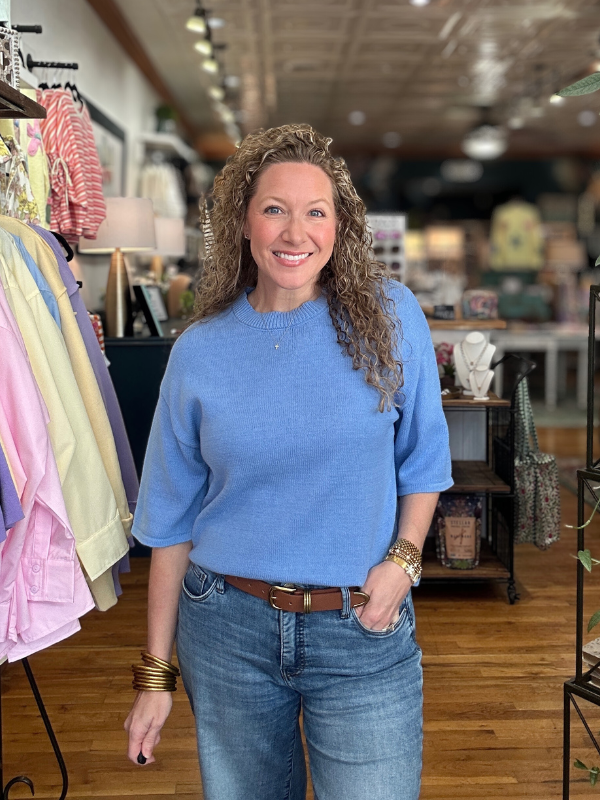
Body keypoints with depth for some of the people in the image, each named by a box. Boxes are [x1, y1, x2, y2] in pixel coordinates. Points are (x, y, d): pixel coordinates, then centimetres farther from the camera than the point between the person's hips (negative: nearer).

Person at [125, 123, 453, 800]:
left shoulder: (389, 317, -4)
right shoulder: (200, 351, -2)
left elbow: (423, 460, 7)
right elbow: (172, 521, 2)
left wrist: (403, 559, -10)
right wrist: (156, 674, 3)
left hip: (362, 630, -1)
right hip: (227, 628, 1)